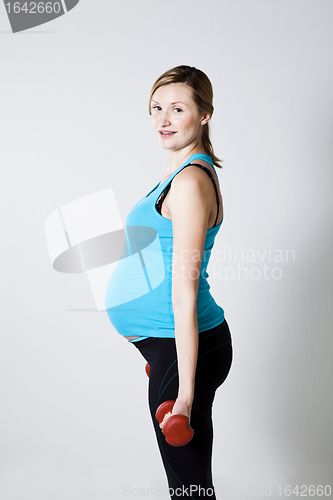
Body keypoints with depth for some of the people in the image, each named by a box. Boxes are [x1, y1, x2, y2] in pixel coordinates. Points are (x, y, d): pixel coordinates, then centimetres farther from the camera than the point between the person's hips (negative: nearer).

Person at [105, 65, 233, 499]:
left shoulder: (189, 181, -18)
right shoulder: (182, 172, 13)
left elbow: (185, 293, -23)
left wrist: (185, 391, -23)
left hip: (185, 349, -10)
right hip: (169, 344, 10)